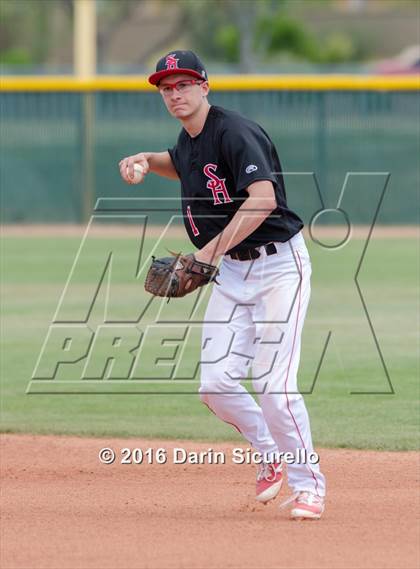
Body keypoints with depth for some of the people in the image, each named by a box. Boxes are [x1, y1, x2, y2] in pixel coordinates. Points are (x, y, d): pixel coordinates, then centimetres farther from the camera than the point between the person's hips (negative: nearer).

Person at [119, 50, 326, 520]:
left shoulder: (233, 132, -18)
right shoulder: (189, 139, 9)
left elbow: (264, 198, -32)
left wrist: (210, 251, -31)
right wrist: (147, 161, 13)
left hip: (279, 265, -8)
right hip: (231, 271, 8)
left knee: (273, 384, -14)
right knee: (216, 384, -2)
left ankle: (308, 483, 2)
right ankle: (269, 455, 22)